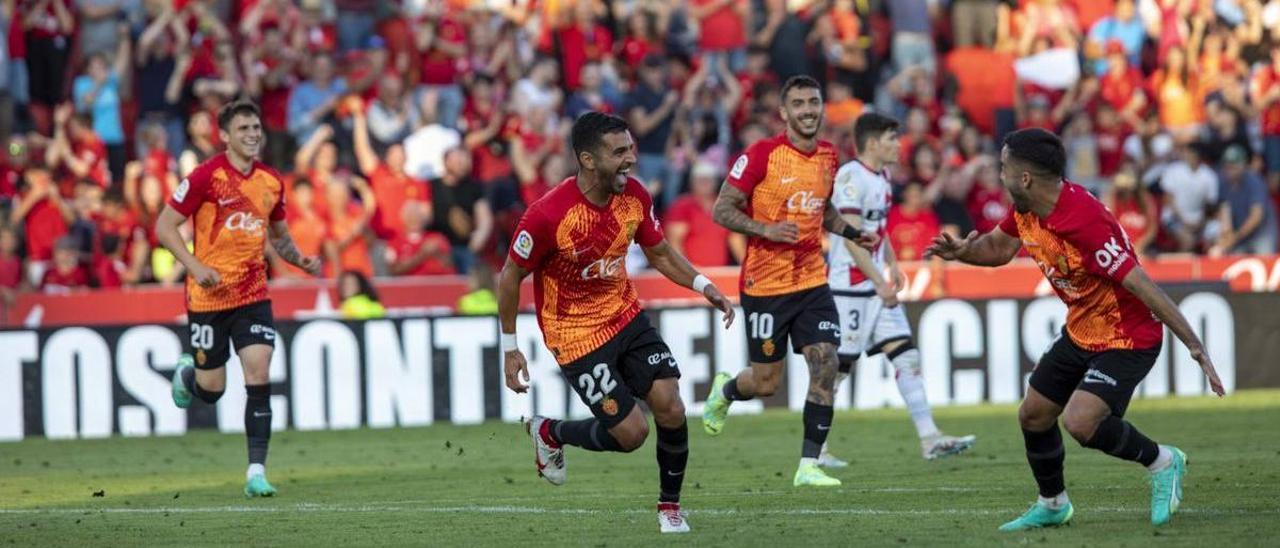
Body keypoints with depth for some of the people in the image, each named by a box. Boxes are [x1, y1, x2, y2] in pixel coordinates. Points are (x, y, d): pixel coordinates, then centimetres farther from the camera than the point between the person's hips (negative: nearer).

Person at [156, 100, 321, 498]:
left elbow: (279, 236, 21)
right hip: (209, 297, -3)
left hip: (253, 296, 3)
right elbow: (164, 226, -9)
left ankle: (256, 472, -11)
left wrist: (300, 260, 1)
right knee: (211, 389, 5)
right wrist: (196, 267, -21)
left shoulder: (271, 181, 6)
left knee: (258, 376, -12)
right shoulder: (206, 177, -11)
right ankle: (187, 375, 43)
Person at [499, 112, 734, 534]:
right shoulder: (548, 215, -26)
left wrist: (702, 285, -7)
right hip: (576, 336, -5)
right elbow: (511, 277, -12)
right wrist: (509, 348, -7)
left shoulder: (634, 196, -9)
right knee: (631, 432, -7)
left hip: (627, 317, 5)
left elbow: (659, 253, 9)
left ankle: (670, 506, 13)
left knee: (671, 408, -9)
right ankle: (549, 433, 22)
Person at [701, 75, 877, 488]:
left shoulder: (828, 156, 7)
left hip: (812, 280, 5)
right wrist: (766, 229, -25)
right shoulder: (761, 155, -12)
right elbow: (722, 210, -11)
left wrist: (852, 233, 9)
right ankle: (723, 392, 40)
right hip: (765, 284, -5)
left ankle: (809, 466, -6)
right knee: (766, 382, 3)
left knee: (825, 364, -11)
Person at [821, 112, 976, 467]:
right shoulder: (851, 178, -16)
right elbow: (851, 238, -22)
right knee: (838, 367, -3)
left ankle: (929, 439, -1)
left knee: (906, 357, 1)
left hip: (878, 287, 9)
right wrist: (880, 283, -23)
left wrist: (892, 265, 15)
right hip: (849, 287, -9)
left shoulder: (882, 177, 14)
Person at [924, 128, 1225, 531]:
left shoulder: (1083, 221, -32)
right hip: (1080, 332, 9)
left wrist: (1194, 345, -33)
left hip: (1127, 338, -9)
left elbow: (1140, 284, -33)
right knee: (1033, 416, 12)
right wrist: (962, 251, -6)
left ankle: (1162, 462, -1)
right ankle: (1052, 505, 35)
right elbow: (998, 248, 17)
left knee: (1080, 422, -25)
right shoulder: (1026, 210, -4)